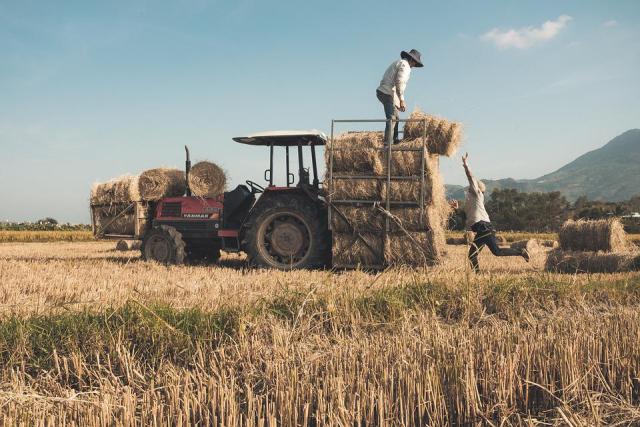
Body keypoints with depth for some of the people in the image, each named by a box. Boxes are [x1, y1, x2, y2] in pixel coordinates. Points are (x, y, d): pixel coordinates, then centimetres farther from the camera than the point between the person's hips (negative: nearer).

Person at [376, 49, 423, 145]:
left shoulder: (398, 62, 22)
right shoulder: (405, 65, -8)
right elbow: (399, 83, -21)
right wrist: (402, 100, -23)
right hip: (389, 94, -10)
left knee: (395, 117, 21)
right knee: (392, 119, -12)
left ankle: (395, 140, 26)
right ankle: (388, 144, -17)